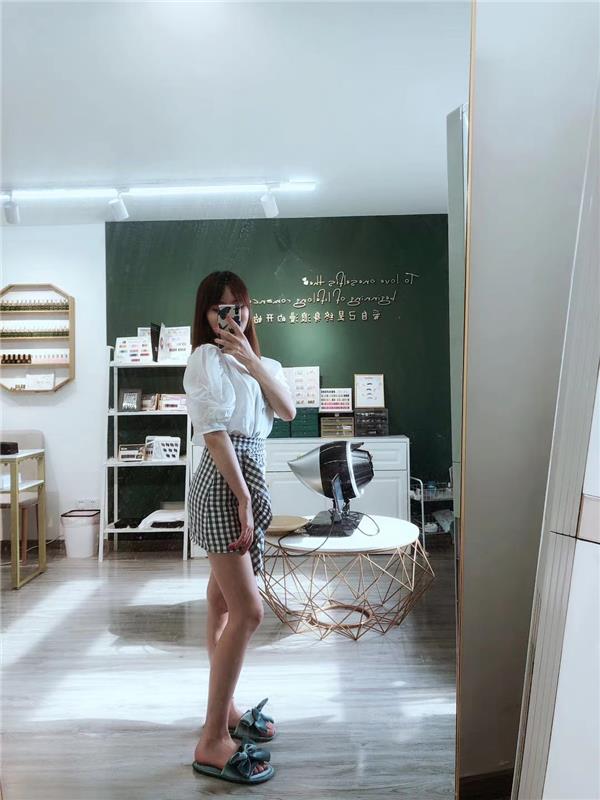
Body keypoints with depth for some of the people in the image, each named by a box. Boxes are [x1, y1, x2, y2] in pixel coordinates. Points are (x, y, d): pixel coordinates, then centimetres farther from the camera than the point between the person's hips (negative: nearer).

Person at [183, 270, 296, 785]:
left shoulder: (256, 360, 17)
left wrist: (250, 359, -7)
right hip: (223, 486, -8)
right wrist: (244, 502, -21)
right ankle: (213, 742, 2)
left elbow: (288, 410, 2)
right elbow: (214, 432, -17)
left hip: (249, 482, 8)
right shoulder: (207, 356, -8)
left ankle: (225, 710, 31)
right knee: (248, 611, -9)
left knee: (224, 604, 17)